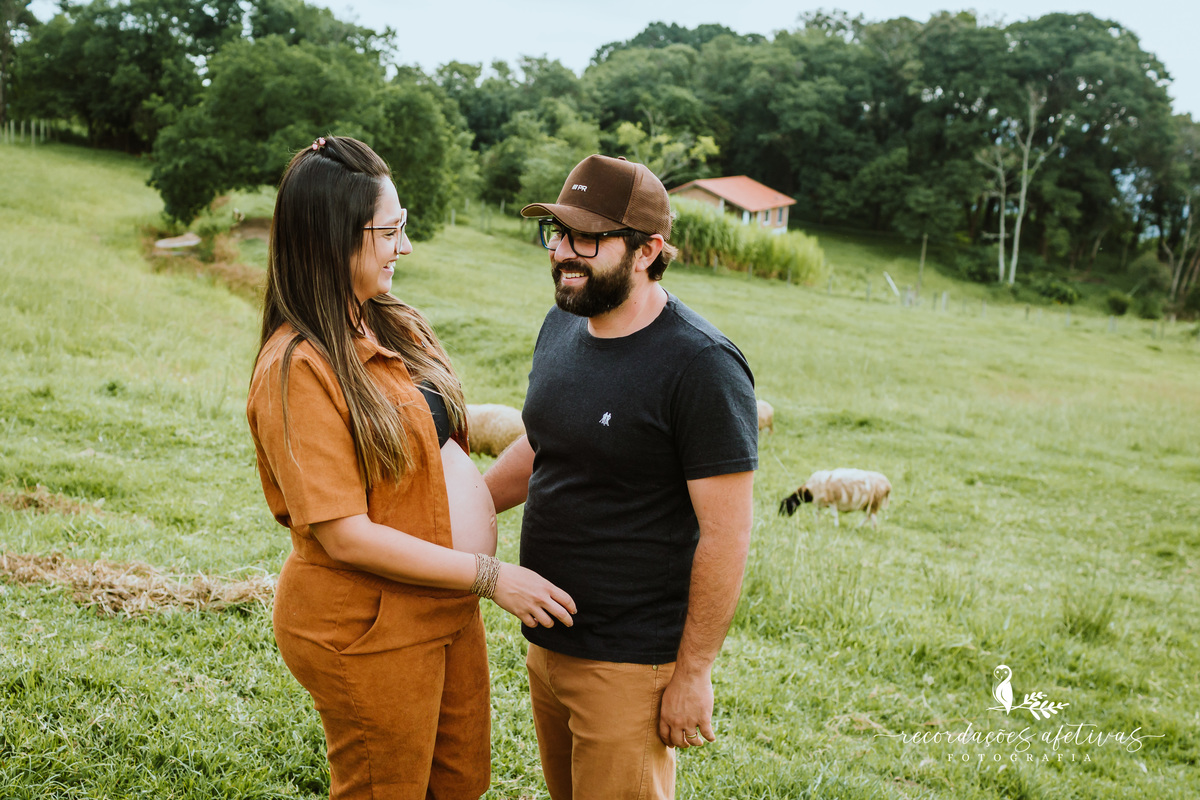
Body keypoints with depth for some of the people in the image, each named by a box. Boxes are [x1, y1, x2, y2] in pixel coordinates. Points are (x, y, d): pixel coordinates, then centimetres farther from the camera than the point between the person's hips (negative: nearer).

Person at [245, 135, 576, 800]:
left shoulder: (398, 327, 4)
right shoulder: (297, 368, -22)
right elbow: (345, 536, -24)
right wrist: (490, 576, -22)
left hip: (447, 609, 8)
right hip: (368, 632, -8)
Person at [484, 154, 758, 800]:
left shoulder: (702, 366, -21)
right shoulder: (562, 326, 4)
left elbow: (725, 534, -19)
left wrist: (692, 673, -16)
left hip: (629, 664, -8)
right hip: (546, 642, 8)